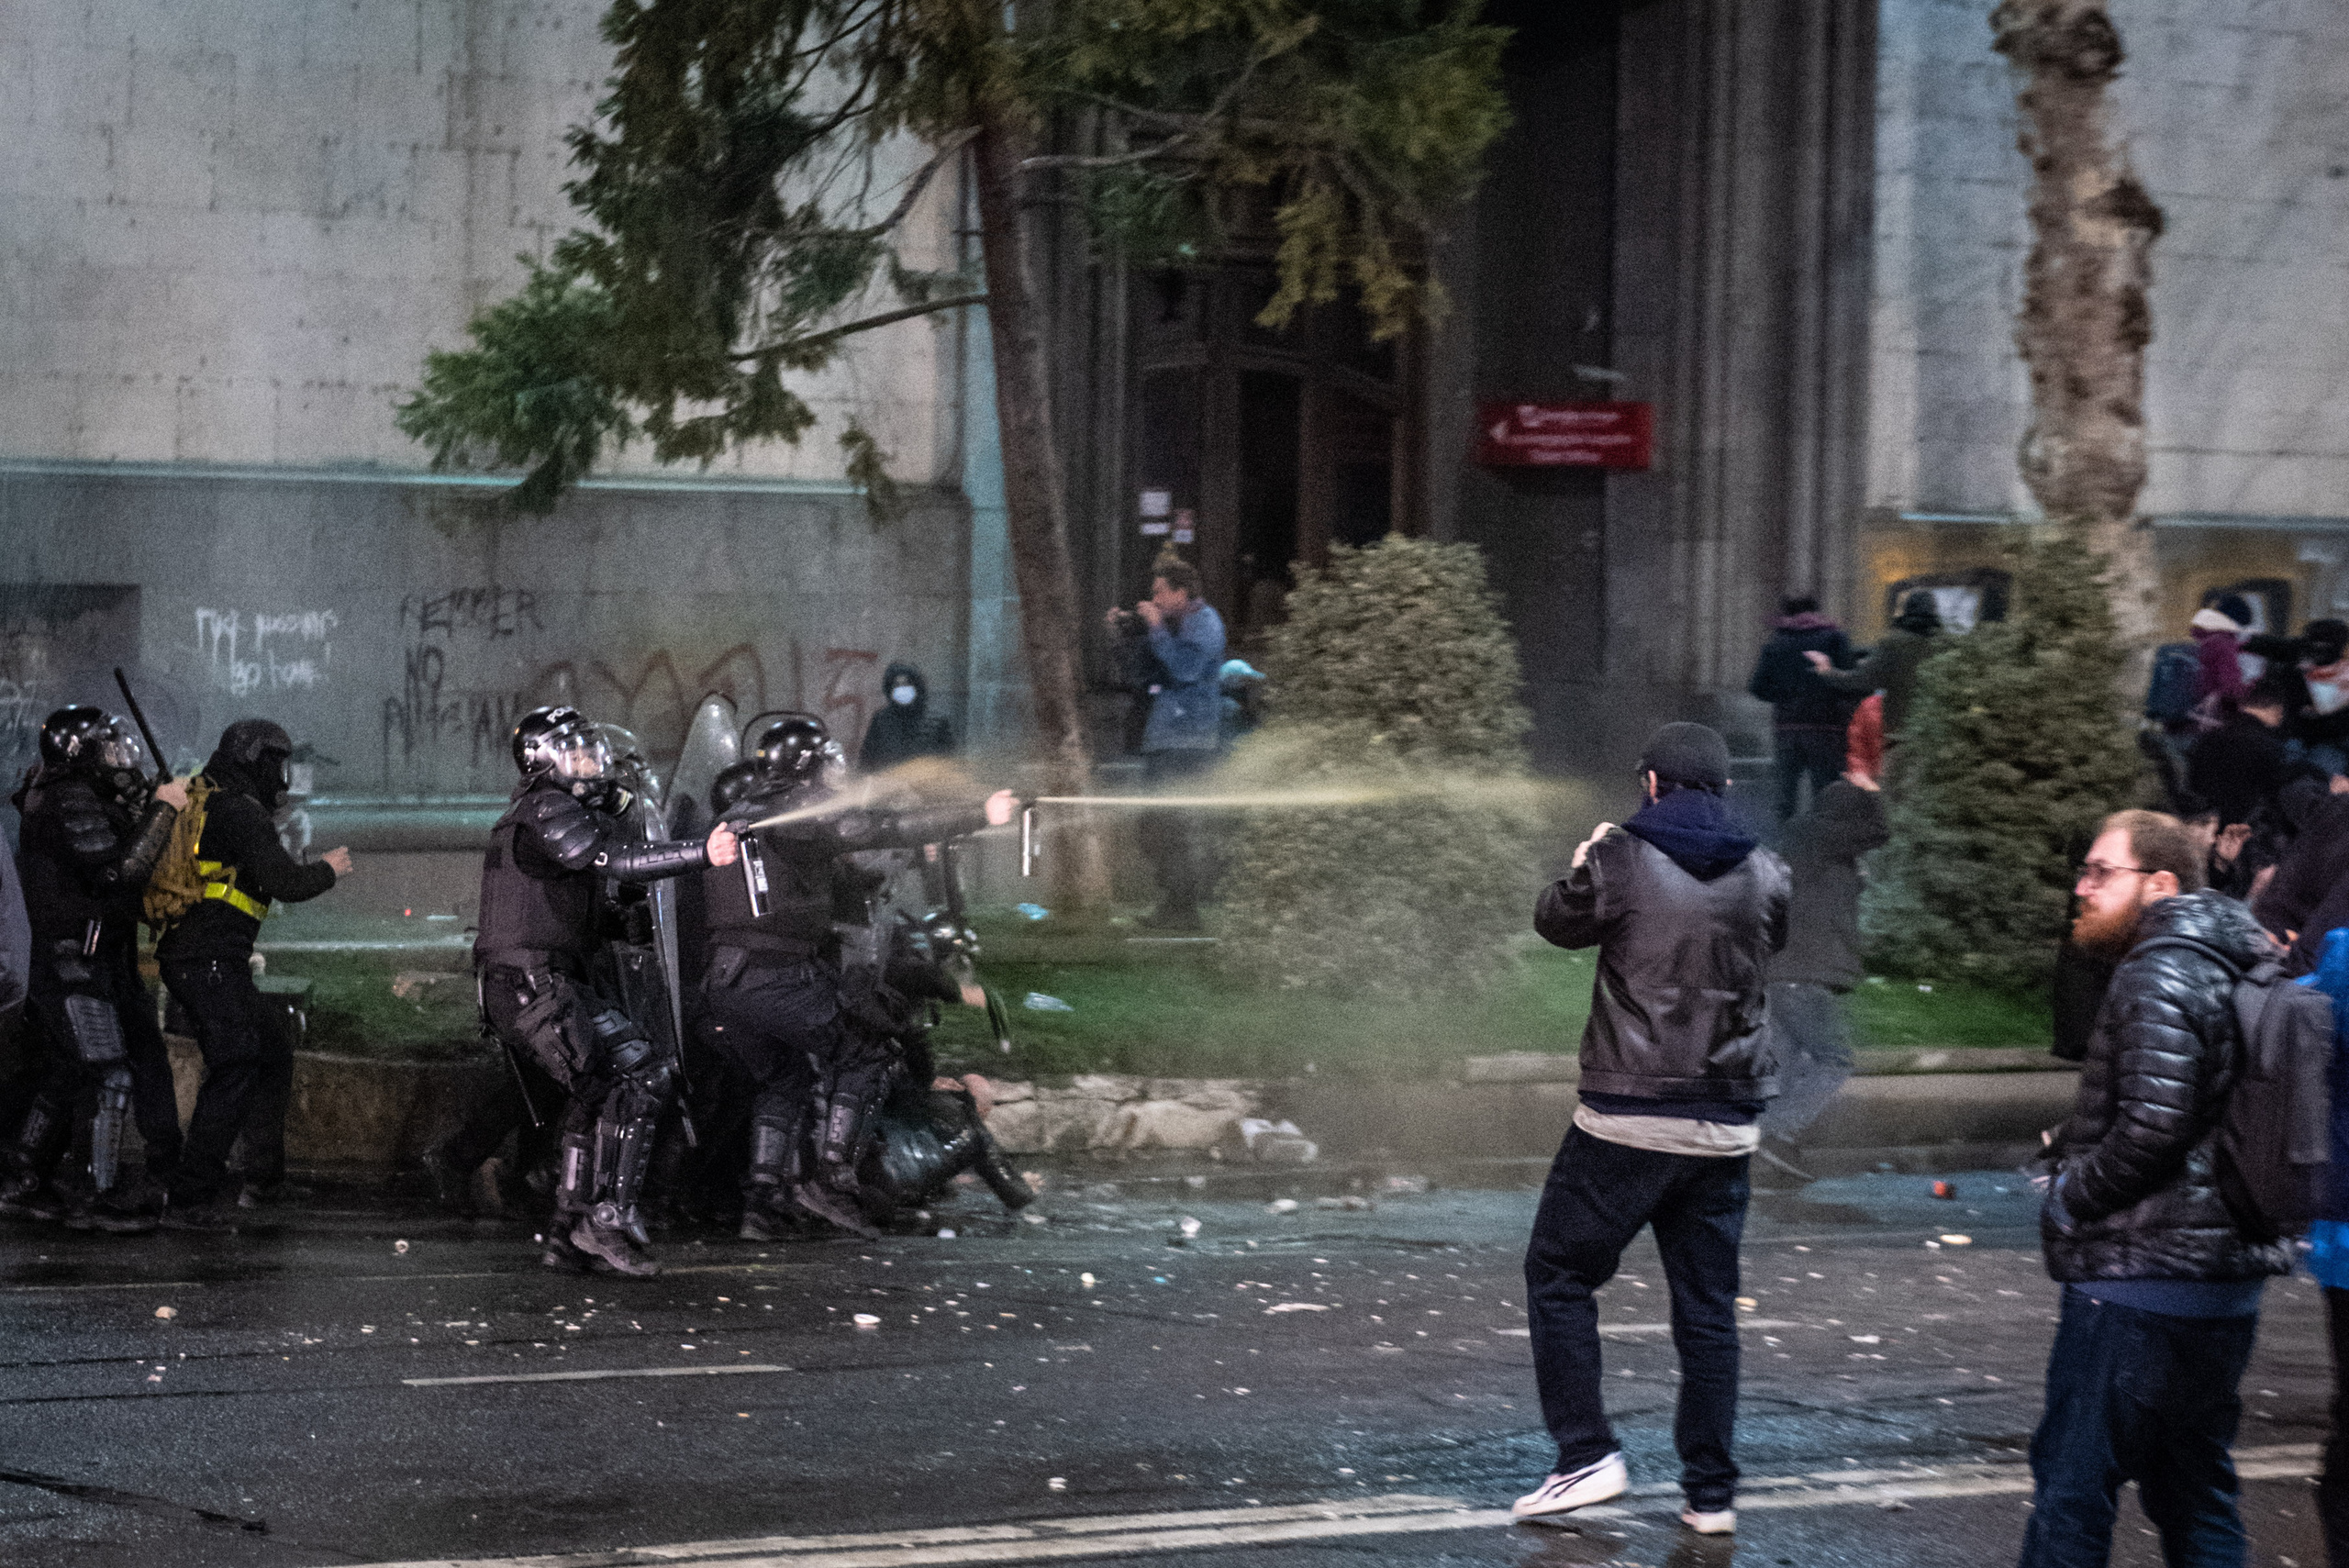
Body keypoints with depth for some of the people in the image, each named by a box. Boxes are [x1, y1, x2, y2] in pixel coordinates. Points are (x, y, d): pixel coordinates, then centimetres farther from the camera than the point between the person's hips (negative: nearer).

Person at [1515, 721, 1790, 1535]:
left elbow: (1556, 922, 7)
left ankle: (1587, 1454, 2)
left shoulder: (1621, 861, -10)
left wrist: (1585, 865, 27)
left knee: (1558, 1272, 10)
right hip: (1725, 1125, 4)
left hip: (1626, 1122, -4)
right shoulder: (1763, 874, 2)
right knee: (1707, 1303, 10)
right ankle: (1710, 1491, 10)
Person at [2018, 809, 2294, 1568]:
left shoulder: (2159, 975, -14)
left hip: (2138, 1278, -10)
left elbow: (2154, 1125, -25)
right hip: (2226, 1284, 10)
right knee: (2196, 1495, 15)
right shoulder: (2229, 967, 16)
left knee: (2071, 1487, -6)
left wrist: (2070, 1193, -9)